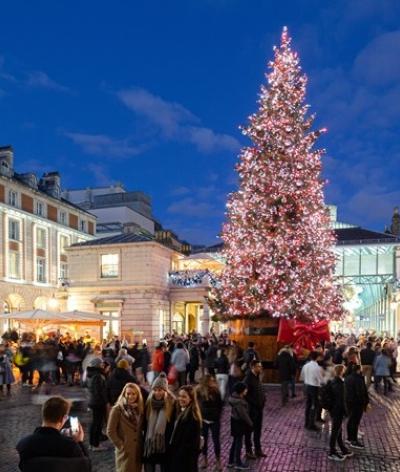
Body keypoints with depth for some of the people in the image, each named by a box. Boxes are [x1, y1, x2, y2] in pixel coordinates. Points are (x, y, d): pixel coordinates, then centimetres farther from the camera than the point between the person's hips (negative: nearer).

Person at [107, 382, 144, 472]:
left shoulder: (139, 409, 7)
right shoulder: (117, 410, -9)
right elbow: (110, 432, -10)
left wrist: (142, 445, 4)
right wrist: (121, 446, -11)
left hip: (138, 451, 5)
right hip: (125, 452, -5)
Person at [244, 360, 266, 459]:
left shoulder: (257, 377, 8)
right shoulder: (248, 378, -19)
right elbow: (246, 394, -22)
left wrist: (263, 400, 4)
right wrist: (254, 403, -19)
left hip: (259, 407, 8)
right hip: (251, 408, -8)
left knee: (258, 429, 17)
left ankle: (258, 449, 29)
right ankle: (248, 450, 17)